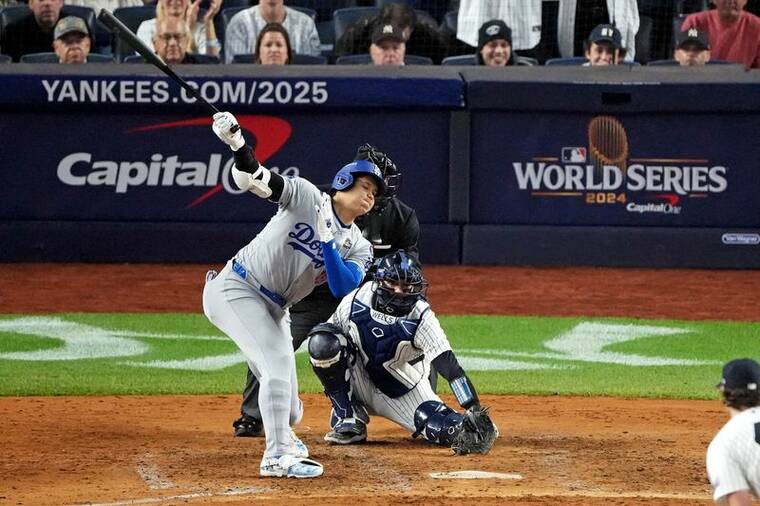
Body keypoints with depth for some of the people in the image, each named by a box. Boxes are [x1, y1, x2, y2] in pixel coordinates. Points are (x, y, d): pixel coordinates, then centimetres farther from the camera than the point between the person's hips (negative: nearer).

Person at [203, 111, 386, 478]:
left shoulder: (358, 248, 4)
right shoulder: (307, 197, -8)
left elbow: (343, 288, -14)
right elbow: (256, 180, -21)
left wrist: (327, 241, -26)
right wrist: (237, 144, -40)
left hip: (273, 309, 7)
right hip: (235, 290, -7)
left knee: (288, 403, 10)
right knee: (279, 362, -26)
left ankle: (282, 437, 46)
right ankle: (277, 457, -25)